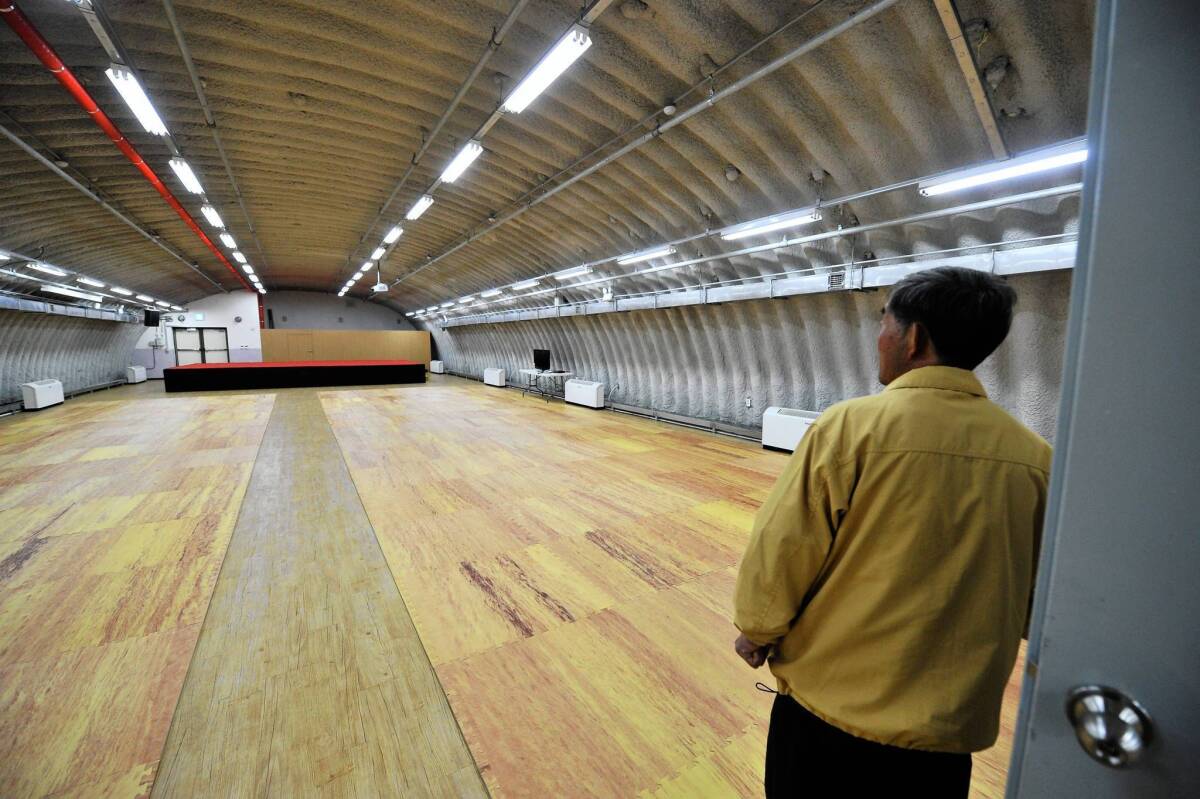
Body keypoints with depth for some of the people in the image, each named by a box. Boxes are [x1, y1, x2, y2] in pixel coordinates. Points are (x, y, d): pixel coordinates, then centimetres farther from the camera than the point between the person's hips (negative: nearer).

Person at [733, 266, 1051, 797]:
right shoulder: (1034, 457, -8)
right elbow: (1035, 600, 5)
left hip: (831, 706, -3)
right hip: (954, 729, 4)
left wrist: (755, 633, 2)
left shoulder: (850, 426, -22)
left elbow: (780, 555, -17)